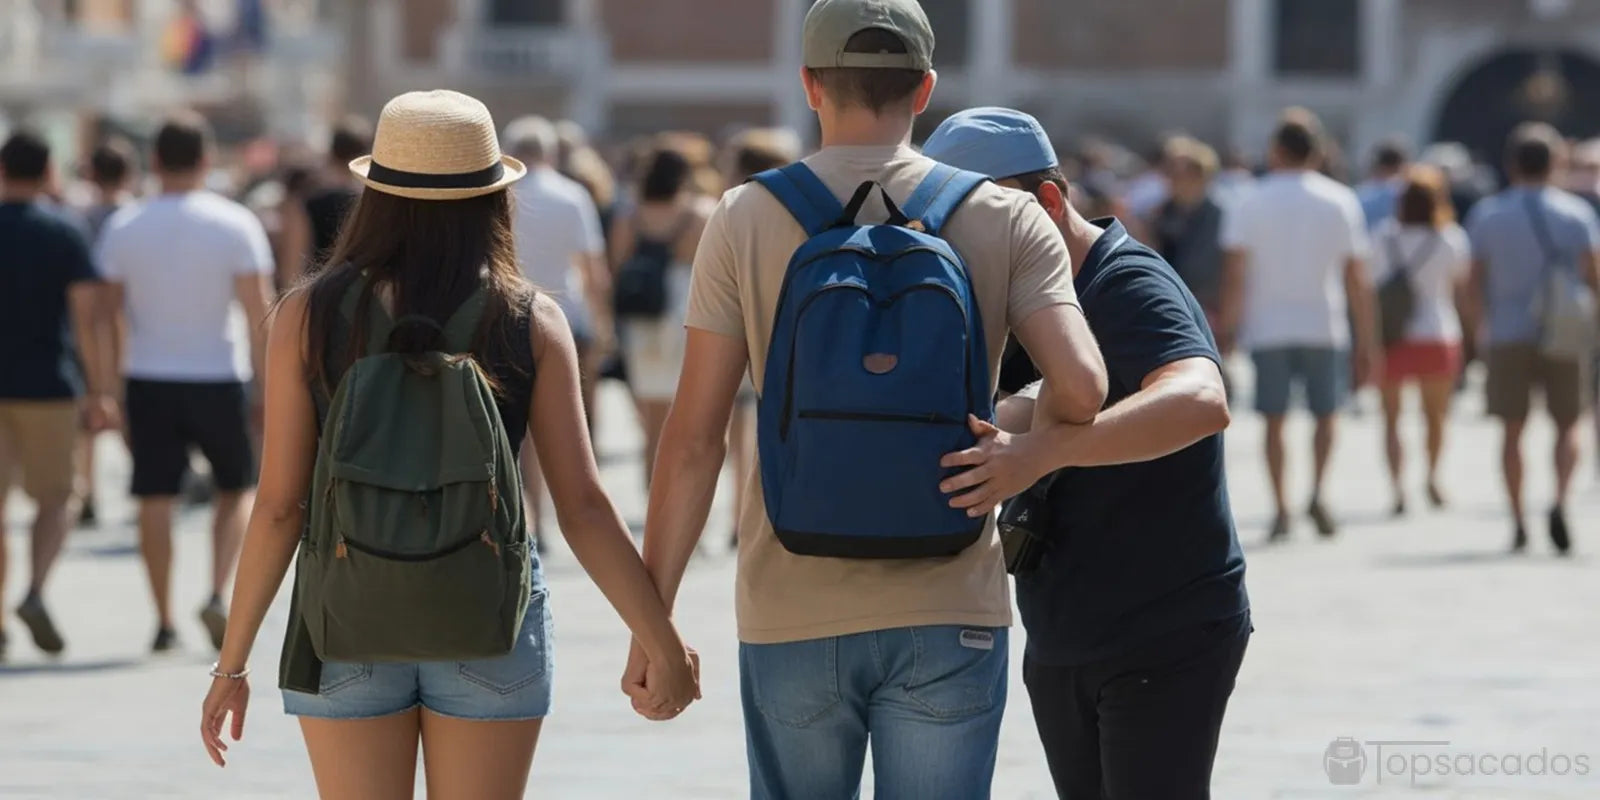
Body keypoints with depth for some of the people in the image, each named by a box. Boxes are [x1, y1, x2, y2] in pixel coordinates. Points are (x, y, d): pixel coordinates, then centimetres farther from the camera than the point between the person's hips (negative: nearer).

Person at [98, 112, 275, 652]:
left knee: (155, 500, 6)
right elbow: (258, 313, -10)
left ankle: (164, 622, 8)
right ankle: (217, 596, -4)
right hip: (218, 380, -1)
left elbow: (107, 314, 1)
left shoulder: (124, 228, 0)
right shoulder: (235, 225, -6)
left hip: (148, 383, 1)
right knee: (235, 491, 15)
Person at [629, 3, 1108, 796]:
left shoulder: (745, 220, -1)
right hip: (946, 612, -1)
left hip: (794, 614, 1)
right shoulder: (1005, 220, -1)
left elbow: (693, 437, -3)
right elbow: (1081, 387, -13)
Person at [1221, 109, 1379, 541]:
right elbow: (1357, 279, 1)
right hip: (1323, 324, 1)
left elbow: (1236, 273, -7)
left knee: (1275, 420, 7)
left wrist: (1227, 327, -2)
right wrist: (1367, 340, 5)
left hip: (1268, 327, 0)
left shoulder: (1252, 202, -2)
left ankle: (1281, 508, 3)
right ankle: (1317, 493, -7)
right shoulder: (1341, 202, 1)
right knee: (1326, 413, 13)